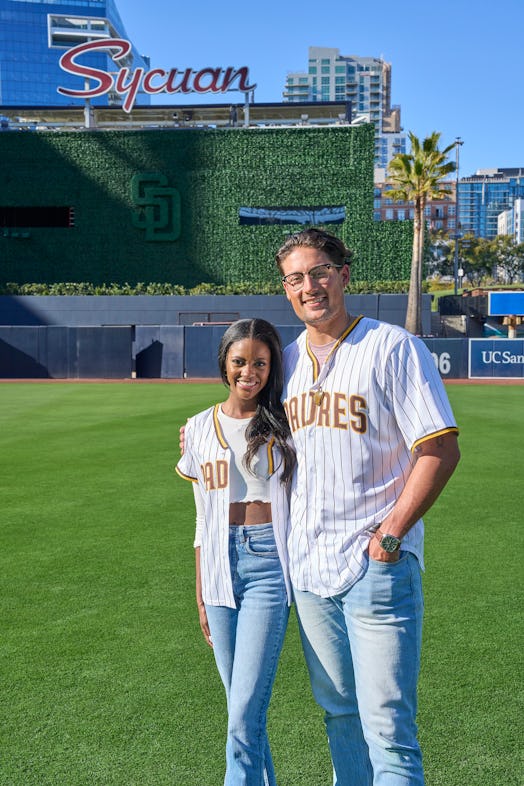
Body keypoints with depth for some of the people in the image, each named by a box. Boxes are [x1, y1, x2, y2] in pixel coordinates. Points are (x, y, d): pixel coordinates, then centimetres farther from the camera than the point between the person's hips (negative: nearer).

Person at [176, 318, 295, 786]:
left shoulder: (285, 424, 3)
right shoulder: (200, 428, 9)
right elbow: (203, 520, 13)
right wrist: (200, 596, 13)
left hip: (269, 561, -3)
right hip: (220, 565, 3)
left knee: (244, 713, -10)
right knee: (242, 706, 11)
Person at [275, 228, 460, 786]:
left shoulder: (392, 347, -8)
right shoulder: (288, 359, 11)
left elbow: (441, 450, -12)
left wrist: (389, 535, -16)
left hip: (378, 567, -6)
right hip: (307, 566, 6)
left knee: (387, 725, -5)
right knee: (338, 713, 18)